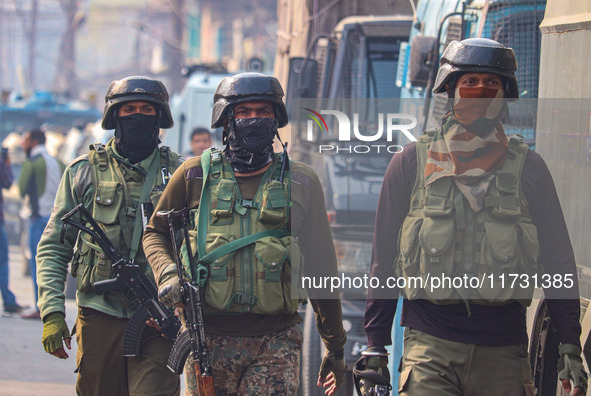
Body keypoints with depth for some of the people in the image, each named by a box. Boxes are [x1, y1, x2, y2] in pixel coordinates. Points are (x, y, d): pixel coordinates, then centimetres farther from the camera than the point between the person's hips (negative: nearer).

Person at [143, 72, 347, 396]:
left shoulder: (301, 183, 7)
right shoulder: (195, 175, 6)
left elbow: (319, 270, 11)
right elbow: (155, 233, 18)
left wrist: (335, 347, 13)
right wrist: (167, 274, -4)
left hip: (275, 344, -1)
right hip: (209, 340, 1)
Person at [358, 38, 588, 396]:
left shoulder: (528, 168, 10)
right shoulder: (412, 163, 8)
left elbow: (559, 261, 11)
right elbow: (384, 259, 11)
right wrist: (375, 346, 7)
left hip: (503, 351, 1)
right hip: (430, 345, -1)